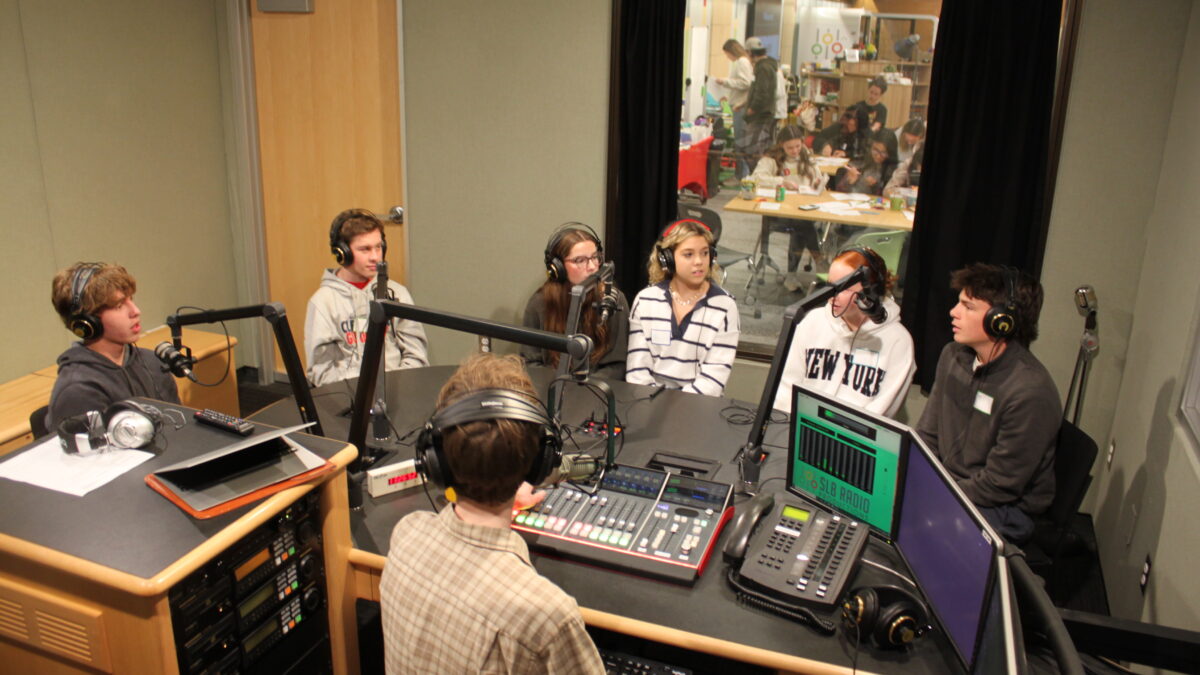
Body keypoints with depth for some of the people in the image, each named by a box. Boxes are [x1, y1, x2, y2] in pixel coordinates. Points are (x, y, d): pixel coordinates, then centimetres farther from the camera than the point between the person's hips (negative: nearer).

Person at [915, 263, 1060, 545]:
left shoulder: (1031, 392, -23)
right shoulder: (954, 356, 2)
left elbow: (999, 486, -19)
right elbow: (927, 436, 9)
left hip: (1005, 510, -7)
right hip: (948, 487, 7)